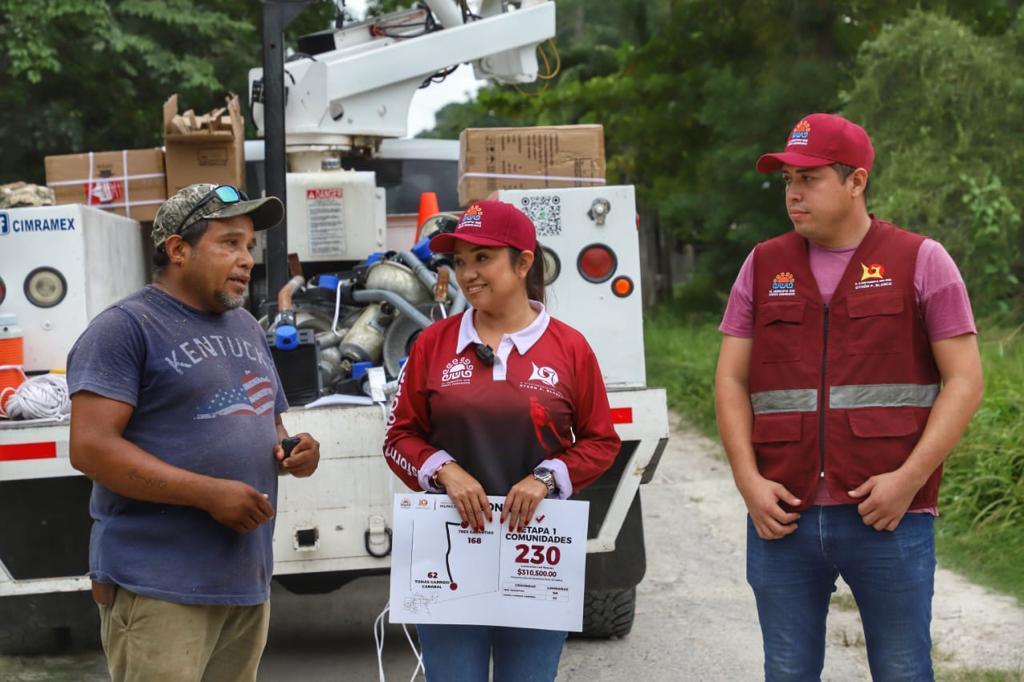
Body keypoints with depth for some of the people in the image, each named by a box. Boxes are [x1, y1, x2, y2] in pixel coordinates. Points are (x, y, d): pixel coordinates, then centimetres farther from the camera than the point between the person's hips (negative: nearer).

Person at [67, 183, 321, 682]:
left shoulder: (247, 328, 17)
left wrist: (294, 453, 3)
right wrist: (209, 493, -22)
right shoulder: (126, 327, -9)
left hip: (247, 581, 8)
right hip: (159, 588, -8)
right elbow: (90, 449, -18)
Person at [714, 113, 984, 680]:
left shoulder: (921, 261, 2)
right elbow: (730, 380, 10)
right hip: (782, 517, 3)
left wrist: (909, 479, -12)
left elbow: (964, 381, -2)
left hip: (888, 517, -3)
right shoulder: (763, 266, 11)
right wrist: (748, 479, -4)